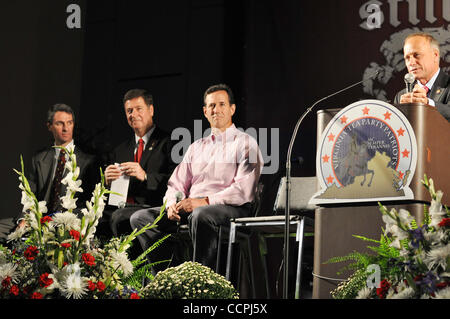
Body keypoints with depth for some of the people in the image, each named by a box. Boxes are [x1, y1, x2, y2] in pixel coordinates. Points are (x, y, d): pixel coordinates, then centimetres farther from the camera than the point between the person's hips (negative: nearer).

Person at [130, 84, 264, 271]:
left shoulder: (245, 143, 4)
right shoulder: (197, 147, 25)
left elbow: (244, 190, -9)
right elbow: (177, 184, 18)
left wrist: (205, 201, -19)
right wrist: (172, 204, -6)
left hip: (230, 208, -6)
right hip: (191, 208, 6)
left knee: (200, 215, -40)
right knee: (140, 217, -11)